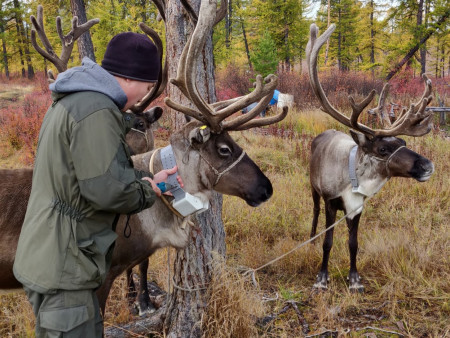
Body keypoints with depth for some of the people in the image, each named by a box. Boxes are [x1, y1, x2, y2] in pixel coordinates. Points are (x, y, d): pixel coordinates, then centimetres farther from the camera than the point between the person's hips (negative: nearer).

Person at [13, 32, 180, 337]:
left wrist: (149, 178, 10)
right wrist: (148, 191, -7)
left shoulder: (73, 100, 13)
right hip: (61, 267, -10)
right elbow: (107, 189, -27)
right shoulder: (96, 110, -22)